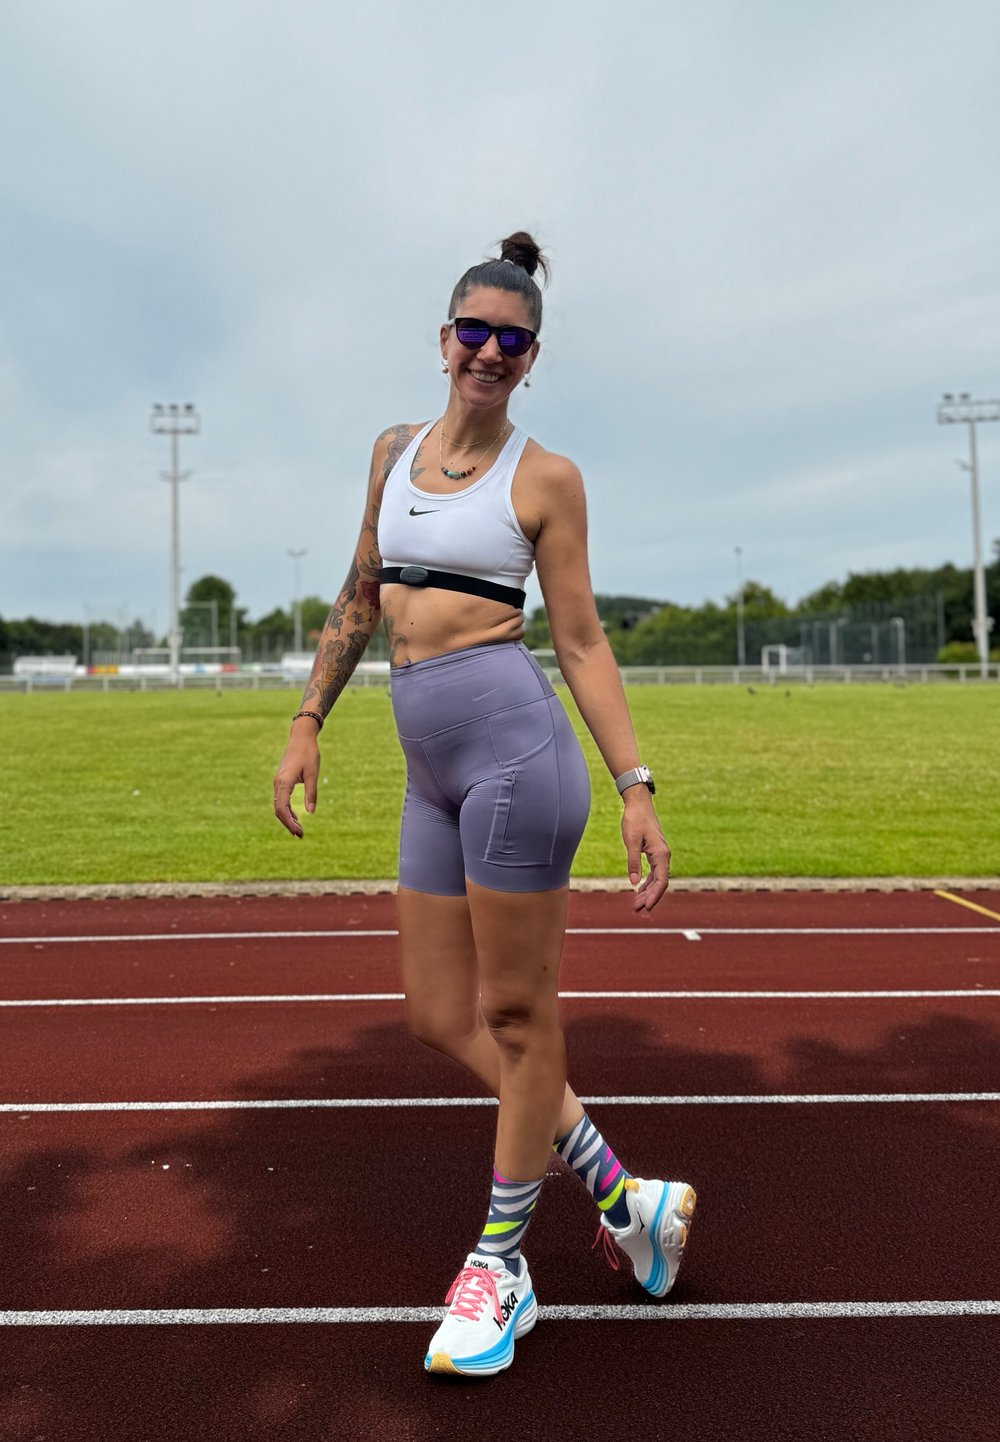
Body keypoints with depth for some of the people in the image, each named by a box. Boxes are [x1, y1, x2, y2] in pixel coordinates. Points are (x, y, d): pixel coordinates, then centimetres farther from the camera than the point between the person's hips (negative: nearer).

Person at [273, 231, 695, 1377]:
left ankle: (501, 1261, 25)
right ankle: (618, 1191, 27)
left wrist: (636, 789, -6)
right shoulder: (395, 451, 16)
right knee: (438, 1016, 10)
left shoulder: (543, 478, 1)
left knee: (516, 1011, 4)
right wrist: (307, 723, 13)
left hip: (513, 743, -6)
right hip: (430, 768, 7)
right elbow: (359, 599, 20)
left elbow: (583, 642, 0)